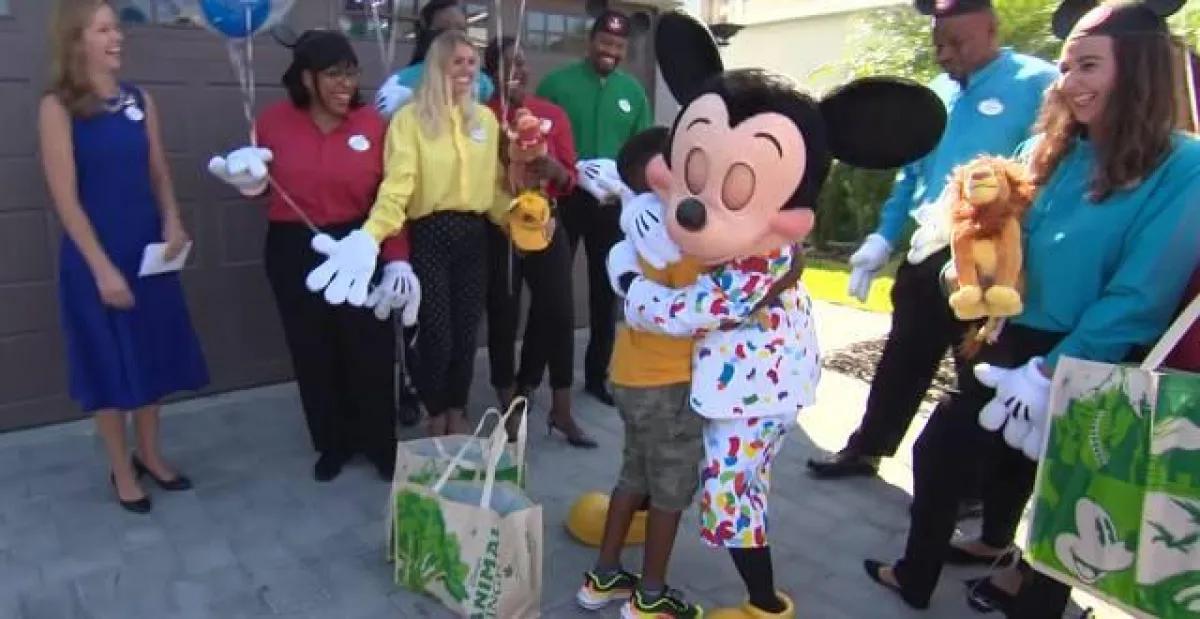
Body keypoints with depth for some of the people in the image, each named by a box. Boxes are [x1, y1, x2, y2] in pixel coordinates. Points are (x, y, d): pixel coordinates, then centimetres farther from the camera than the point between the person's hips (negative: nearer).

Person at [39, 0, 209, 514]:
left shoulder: (140, 99, 5)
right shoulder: (57, 106, -9)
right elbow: (65, 198, -12)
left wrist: (172, 222, -8)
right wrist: (101, 267, -16)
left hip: (149, 251, 5)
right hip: (93, 257, -5)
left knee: (153, 355, 13)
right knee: (108, 363, 7)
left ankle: (150, 454, 32)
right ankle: (121, 470, 24)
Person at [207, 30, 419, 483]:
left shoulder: (372, 123, -4)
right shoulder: (274, 121, -1)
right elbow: (260, 185, 12)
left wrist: (397, 258, -13)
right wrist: (247, 180, -11)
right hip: (294, 252, 2)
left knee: (371, 350, 4)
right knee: (313, 352, 11)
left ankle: (381, 445, 22)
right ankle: (333, 444, 29)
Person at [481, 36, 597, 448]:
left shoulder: (553, 114, 6)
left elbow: (571, 177, 4)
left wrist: (553, 169, -16)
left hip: (546, 224, 3)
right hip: (497, 229, -2)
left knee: (560, 312, -1)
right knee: (503, 317, 5)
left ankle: (561, 411, 14)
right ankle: (510, 410, 22)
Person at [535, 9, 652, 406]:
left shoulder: (634, 92, 6)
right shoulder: (557, 83, -4)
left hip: (613, 203, 3)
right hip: (563, 198, -3)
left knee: (606, 291, 11)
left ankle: (597, 374, 26)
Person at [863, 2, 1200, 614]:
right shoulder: (1047, 151, 4)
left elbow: (1139, 297, -19)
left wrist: (1053, 371, -19)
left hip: (1088, 371, -6)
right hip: (1014, 344, 6)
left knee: (1059, 491, 10)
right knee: (939, 450, 16)